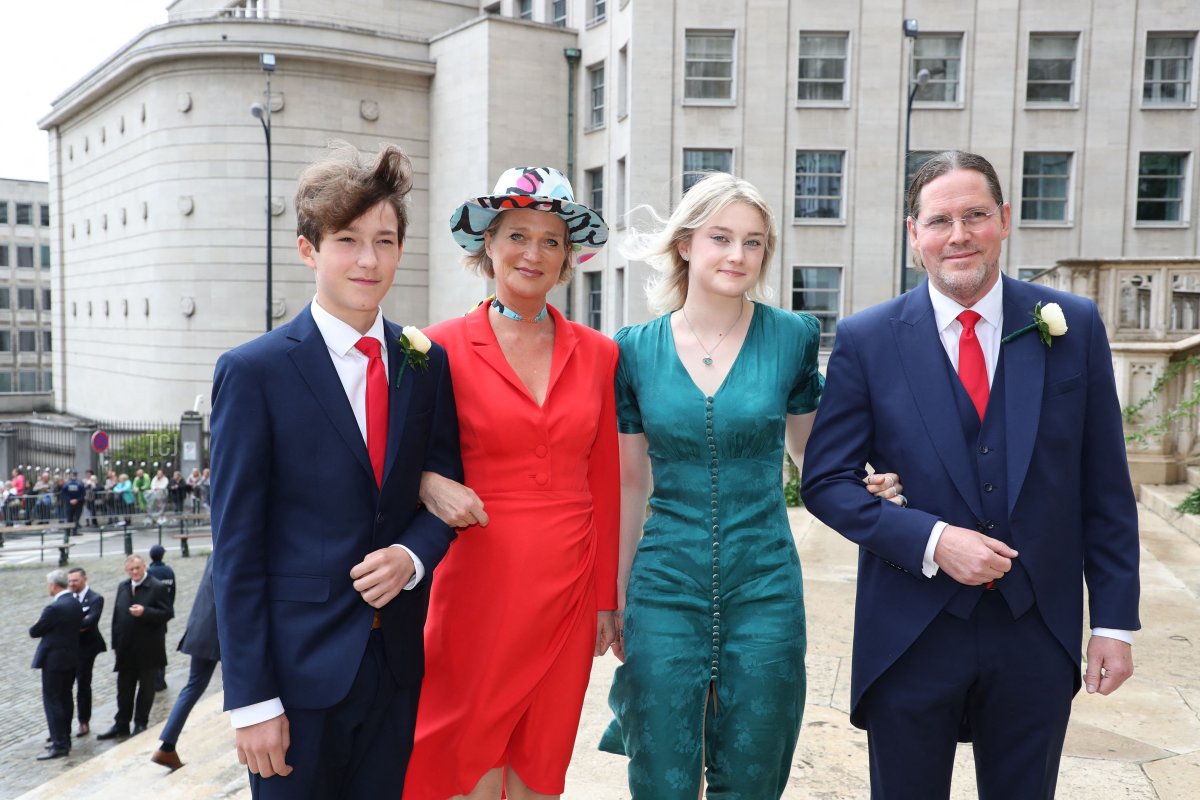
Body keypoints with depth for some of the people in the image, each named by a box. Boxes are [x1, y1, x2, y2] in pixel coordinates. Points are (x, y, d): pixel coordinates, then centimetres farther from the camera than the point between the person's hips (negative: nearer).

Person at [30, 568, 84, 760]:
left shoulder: (54, 608, -22)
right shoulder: (76, 604, 5)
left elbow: (34, 632, -12)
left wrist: (35, 625, 10)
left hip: (54, 659, -9)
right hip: (71, 657, 9)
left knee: (51, 700, -3)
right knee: (65, 698, 16)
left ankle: (59, 745, -3)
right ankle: (64, 739, 25)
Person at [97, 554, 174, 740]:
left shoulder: (157, 588, -10)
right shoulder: (122, 587, 7)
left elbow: (167, 613, -13)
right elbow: (116, 616, 11)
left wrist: (145, 612, -26)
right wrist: (116, 643, 8)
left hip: (148, 649, -5)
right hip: (126, 648, 5)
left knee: (146, 688, 7)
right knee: (124, 688, 12)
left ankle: (141, 724, 18)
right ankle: (121, 725, 21)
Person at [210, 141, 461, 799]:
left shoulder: (426, 363, 3)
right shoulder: (253, 372, -9)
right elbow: (236, 547, -9)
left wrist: (412, 557, -12)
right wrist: (250, 698, -11)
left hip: (398, 662, 4)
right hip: (298, 666, -4)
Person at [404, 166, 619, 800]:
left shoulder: (597, 354, 5)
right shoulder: (443, 346, -4)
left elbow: (603, 486, 8)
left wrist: (605, 599, 8)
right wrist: (427, 482, -19)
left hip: (568, 591, 3)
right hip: (478, 583, -2)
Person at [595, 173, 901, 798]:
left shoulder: (792, 336, -3)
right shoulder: (635, 349, -2)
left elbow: (809, 450, 11)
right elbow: (629, 483, 5)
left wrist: (863, 488, -10)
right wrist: (615, 599, 9)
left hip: (764, 588, 0)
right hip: (665, 588, 0)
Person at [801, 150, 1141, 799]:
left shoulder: (1073, 326, 0)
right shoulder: (866, 340, -5)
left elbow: (1105, 490, 3)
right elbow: (825, 481, -5)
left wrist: (1115, 620, 2)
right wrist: (930, 540, -17)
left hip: (1037, 635, 2)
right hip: (909, 639, -1)